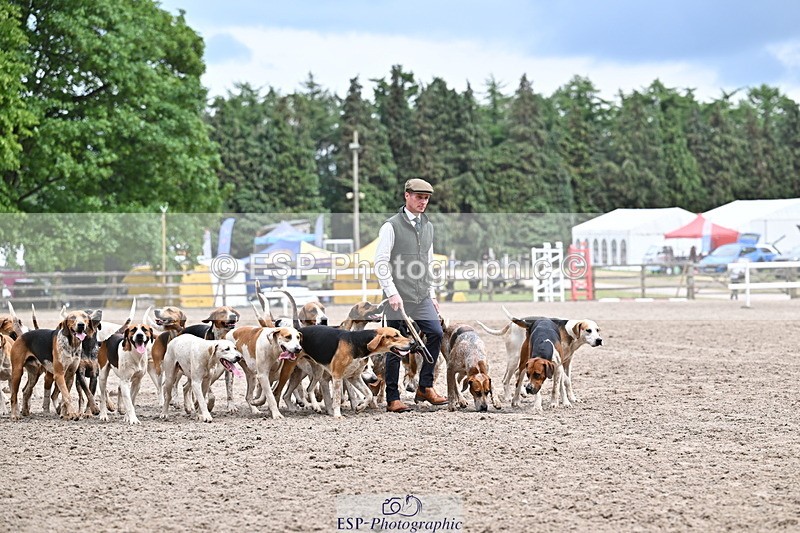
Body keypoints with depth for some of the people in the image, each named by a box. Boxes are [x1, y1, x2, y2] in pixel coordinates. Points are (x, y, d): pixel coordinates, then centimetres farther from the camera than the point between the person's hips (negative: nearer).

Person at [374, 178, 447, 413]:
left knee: (435, 333, -11)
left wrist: (432, 293, 17)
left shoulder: (428, 227, 15)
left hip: (422, 297, 5)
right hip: (399, 298, -5)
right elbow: (381, 263, -9)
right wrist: (392, 293, -16)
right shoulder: (391, 226, -5)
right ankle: (392, 399, 4)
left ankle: (425, 388, 0)